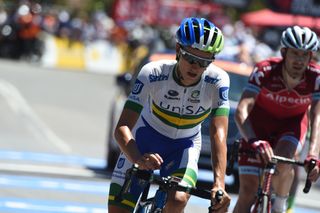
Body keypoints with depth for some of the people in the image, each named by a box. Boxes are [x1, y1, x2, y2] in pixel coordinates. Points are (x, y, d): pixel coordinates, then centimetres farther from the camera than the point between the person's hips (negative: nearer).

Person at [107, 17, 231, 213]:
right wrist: (138, 158, -55)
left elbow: (219, 134, -31)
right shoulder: (153, 74, -30)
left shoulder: (217, 81, -26)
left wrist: (219, 183, -45)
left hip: (184, 147, 0)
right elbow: (123, 127, -34)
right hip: (145, 140, 0)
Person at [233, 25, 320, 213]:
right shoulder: (264, 71, -32)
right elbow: (241, 111, -40)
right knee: (248, 190, -9)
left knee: (283, 163, -31)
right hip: (261, 121, -1)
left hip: (293, 122, 1)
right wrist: (253, 141, -58)